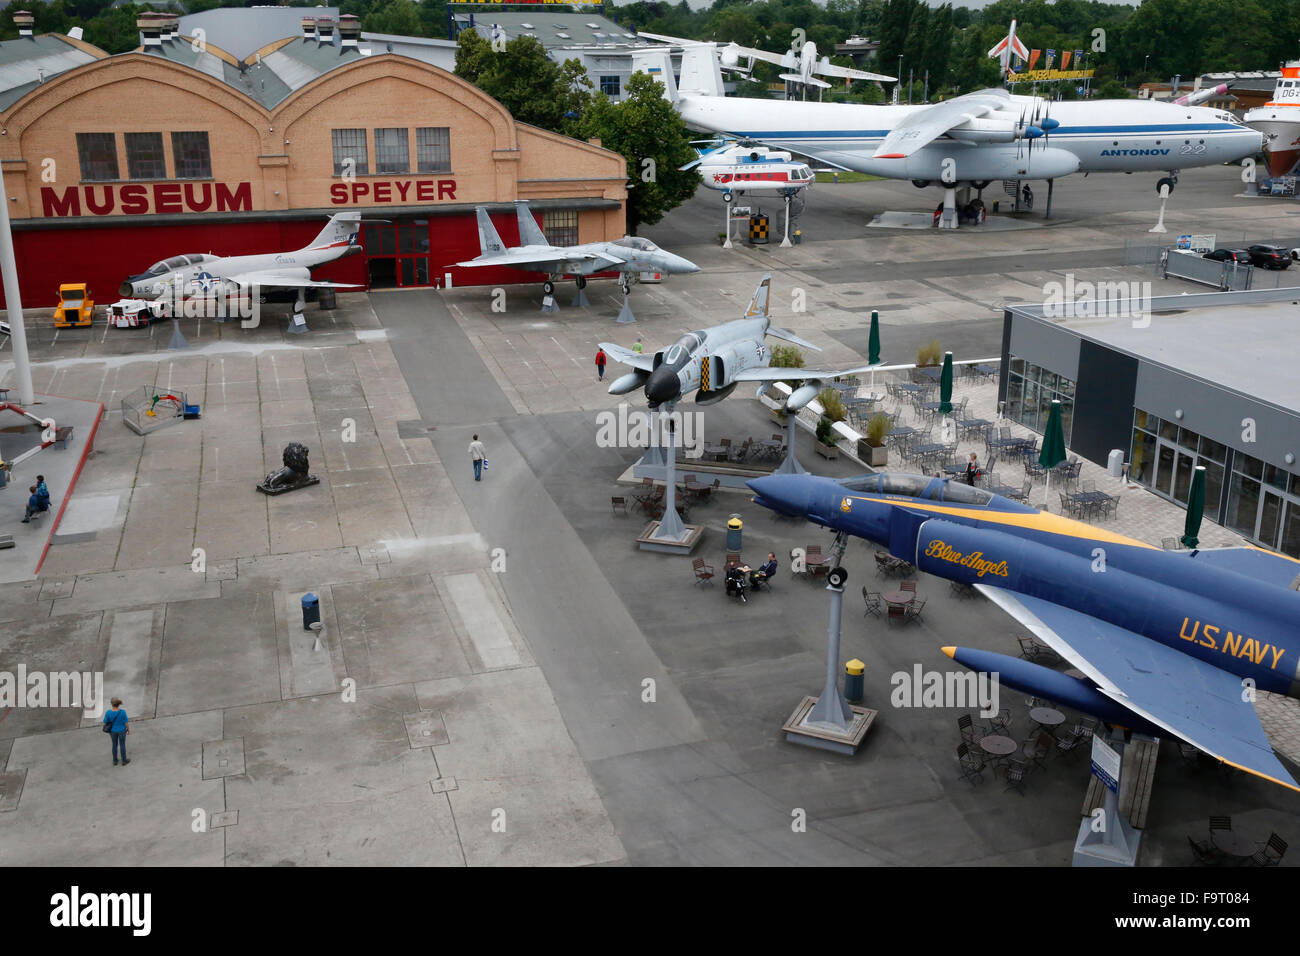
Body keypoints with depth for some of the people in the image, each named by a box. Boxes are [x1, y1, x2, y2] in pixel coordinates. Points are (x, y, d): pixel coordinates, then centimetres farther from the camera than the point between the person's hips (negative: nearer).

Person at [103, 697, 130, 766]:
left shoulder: (108, 713, -21)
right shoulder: (122, 712, -25)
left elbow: (105, 723, -10)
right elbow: (126, 722, -16)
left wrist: (108, 730, 9)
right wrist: (128, 729, 2)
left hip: (113, 731, 2)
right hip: (122, 731, -2)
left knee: (115, 745, 20)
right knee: (122, 745, 15)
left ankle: (115, 761, 32)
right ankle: (124, 760, 29)